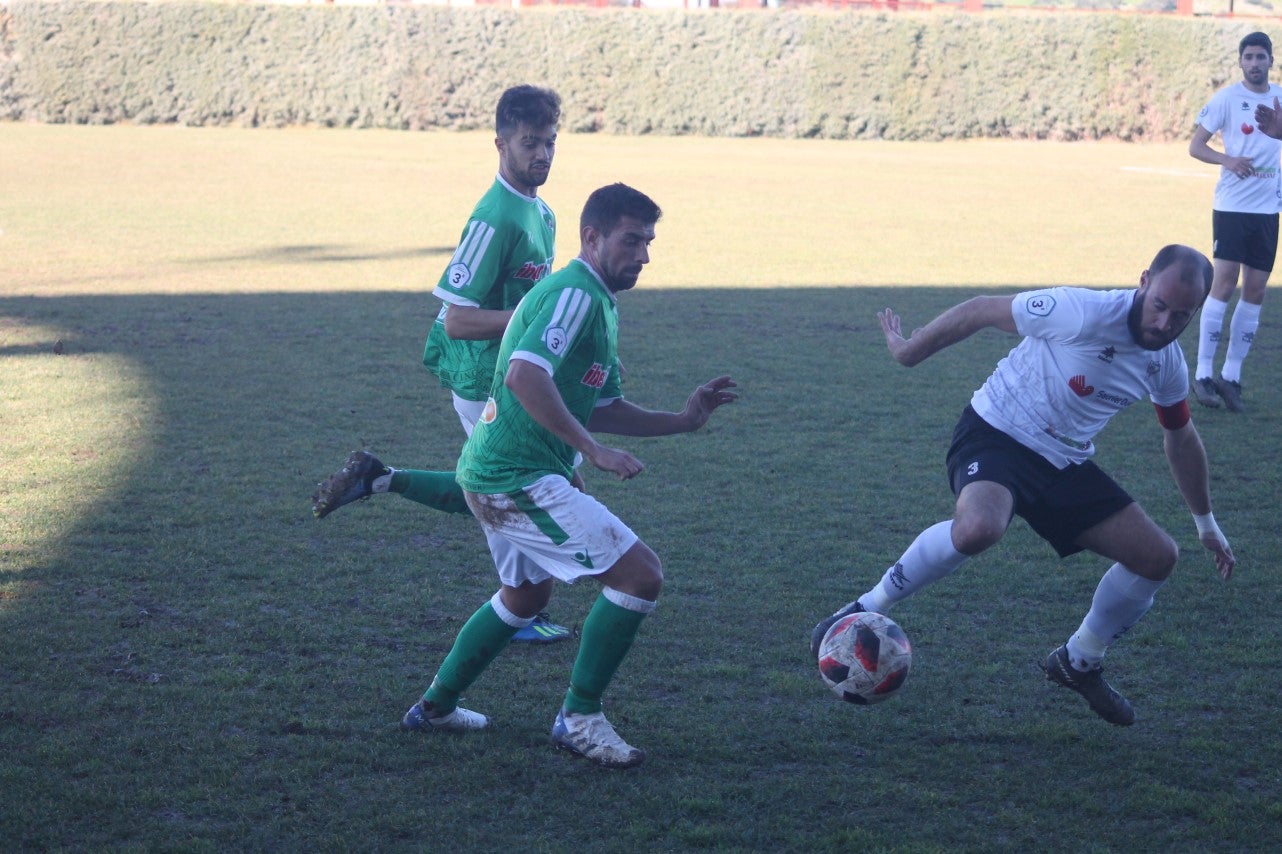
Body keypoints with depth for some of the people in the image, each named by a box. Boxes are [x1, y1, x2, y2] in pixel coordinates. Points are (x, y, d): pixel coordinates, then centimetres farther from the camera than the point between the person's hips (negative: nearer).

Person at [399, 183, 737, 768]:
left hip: (493, 473, 11)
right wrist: (593, 450, -30)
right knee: (640, 573, -12)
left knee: (526, 595, 31)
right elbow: (525, 376, -31)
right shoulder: (576, 295, -17)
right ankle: (580, 719, -1)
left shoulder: (599, 304, 17)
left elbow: (600, 408, 20)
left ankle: (435, 707, 42)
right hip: (519, 478, -11)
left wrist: (681, 421, 10)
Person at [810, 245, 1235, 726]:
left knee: (1157, 558, 0)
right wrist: (908, 350, 0)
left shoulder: (1168, 365, 0)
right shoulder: (1082, 314, -23)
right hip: (996, 435, -7)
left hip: (1066, 465, 7)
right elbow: (980, 311, -12)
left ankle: (1079, 663, 23)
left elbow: (1180, 439, 20)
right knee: (979, 527, -39)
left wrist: (1206, 522, 29)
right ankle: (868, 609, -17)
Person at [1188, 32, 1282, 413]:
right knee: (1224, 284, -10)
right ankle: (1203, 374, -3)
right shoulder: (1227, 98, -5)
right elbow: (1195, 145, -6)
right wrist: (1228, 160, -22)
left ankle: (1231, 376, 10)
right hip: (1232, 206, -5)